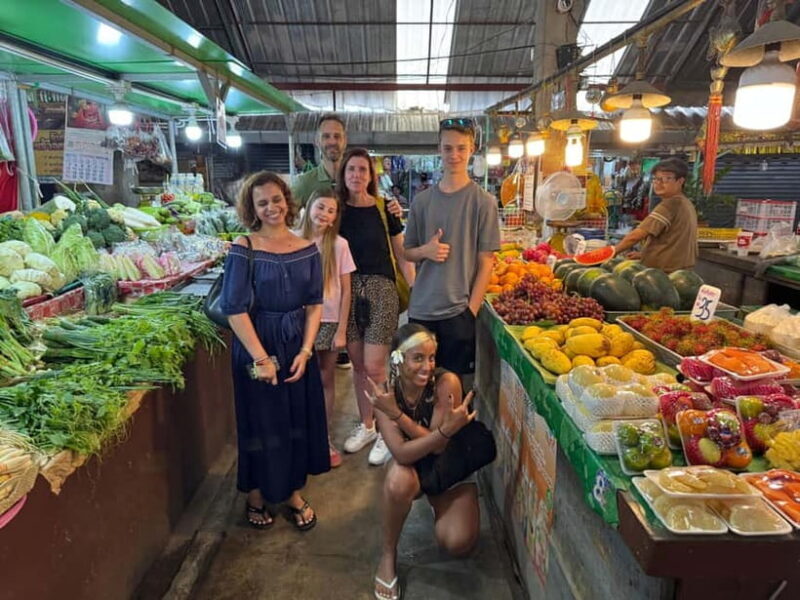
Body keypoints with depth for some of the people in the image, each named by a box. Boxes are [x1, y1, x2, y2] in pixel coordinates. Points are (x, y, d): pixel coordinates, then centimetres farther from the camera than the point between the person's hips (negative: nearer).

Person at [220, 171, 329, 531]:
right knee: (260, 422, 9)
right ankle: (256, 495, 32)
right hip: (255, 345, -4)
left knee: (299, 420, 13)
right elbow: (234, 308, -14)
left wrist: (305, 351, -6)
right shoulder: (243, 248, -11)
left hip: (297, 345, 4)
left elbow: (315, 304, 3)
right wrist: (261, 358, -17)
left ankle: (293, 491, 33)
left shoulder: (307, 249, 1)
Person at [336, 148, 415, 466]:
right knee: (357, 364, 11)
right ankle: (366, 425, 30)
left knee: (374, 366, -5)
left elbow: (401, 255, 1)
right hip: (349, 290, 3)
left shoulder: (384, 209, -2)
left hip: (380, 290, -3)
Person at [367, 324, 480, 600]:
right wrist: (446, 429, -47)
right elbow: (401, 453, -31)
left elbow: (439, 447, -26)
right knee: (398, 480, -35)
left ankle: (437, 503, 16)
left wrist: (396, 414, -36)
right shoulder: (384, 392, -21)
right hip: (412, 466, 0)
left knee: (458, 543, -19)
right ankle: (388, 555, -8)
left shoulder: (446, 382, -26)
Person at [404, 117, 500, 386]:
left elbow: (486, 262, -3)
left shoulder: (483, 202, -3)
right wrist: (425, 251, -10)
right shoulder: (422, 200, 7)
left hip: (458, 311, -3)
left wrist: (471, 310, -9)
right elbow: (407, 252, 12)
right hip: (420, 310, 3)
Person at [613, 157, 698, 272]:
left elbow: (636, 236, -19)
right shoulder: (687, 203, 15)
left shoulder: (670, 205, -15)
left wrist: (613, 252, -7)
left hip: (665, 273, -9)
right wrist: (643, 254, 18)